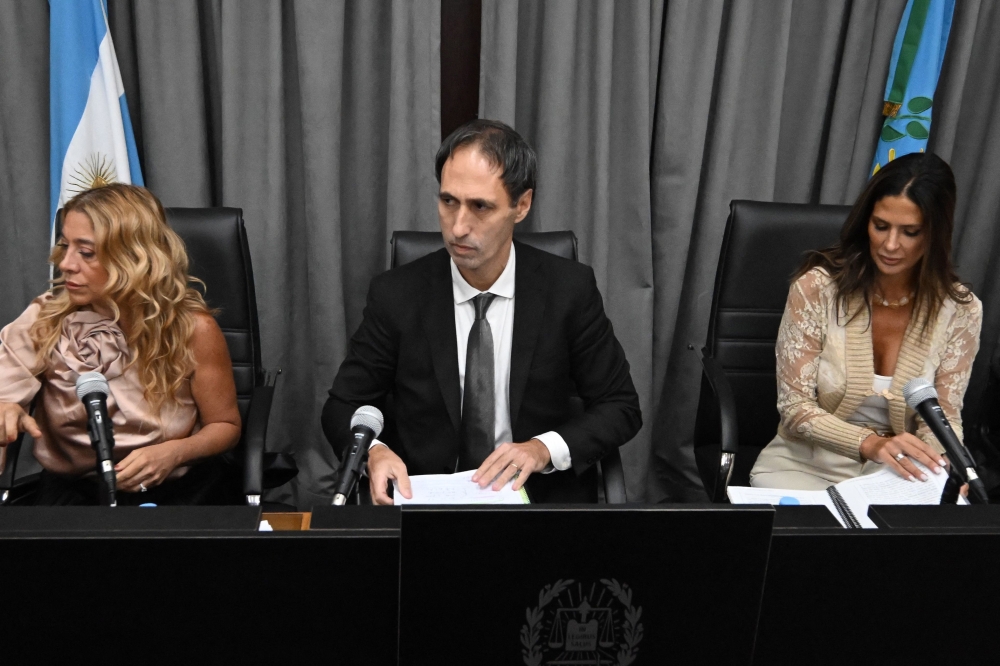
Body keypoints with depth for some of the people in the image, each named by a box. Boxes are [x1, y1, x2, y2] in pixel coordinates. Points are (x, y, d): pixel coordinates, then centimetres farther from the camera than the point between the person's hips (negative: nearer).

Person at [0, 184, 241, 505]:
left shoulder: (192, 328, -11)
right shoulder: (45, 318, -4)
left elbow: (226, 425, 0)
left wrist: (174, 453, -19)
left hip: (168, 488, -1)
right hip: (70, 487, 2)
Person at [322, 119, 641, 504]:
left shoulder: (570, 291, -5)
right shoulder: (396, 296, -4)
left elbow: (621, 408, 2)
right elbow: (343, 407, 5)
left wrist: (545, 448, -14)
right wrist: (374, 452, -16)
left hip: (541, 498, 1)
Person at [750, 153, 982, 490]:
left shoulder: (960, 309, -7)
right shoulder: (817, 286, -14)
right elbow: (794, 406, -14)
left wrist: (937, 462, -24)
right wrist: (869, 444, -31)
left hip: (896, 475, 3)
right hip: (806, 465, -3)